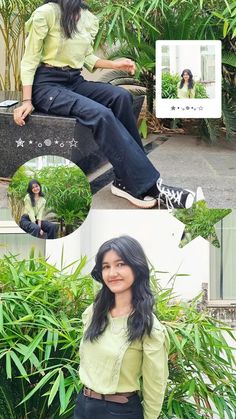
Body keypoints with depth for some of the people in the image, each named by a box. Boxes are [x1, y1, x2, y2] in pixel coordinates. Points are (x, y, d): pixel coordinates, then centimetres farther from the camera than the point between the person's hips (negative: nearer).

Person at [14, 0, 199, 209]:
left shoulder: (89, 19, 7)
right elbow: (29, 60, -9)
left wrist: (114, 64, 3)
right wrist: (27, 101, -16)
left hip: (75, 82, 7)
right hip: (47, 85, -7)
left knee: (121, 96, -21)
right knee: (100, 114, -30)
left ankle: (126, 180, -19)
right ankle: (147, 186, -31)